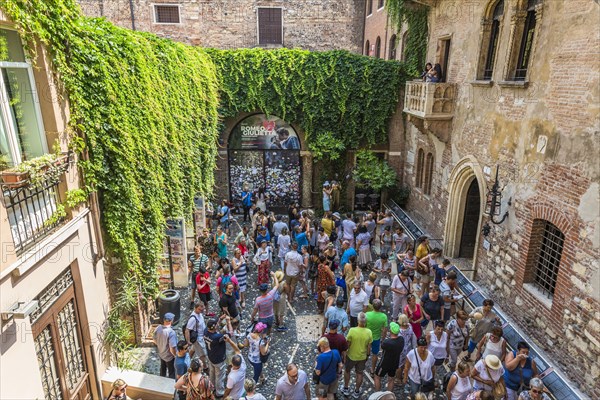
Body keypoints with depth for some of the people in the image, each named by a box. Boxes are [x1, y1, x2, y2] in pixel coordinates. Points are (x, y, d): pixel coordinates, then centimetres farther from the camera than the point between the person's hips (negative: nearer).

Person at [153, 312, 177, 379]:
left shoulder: (158, 328, -16)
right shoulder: (171, 332, -36)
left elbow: (155, 341, 1)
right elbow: (172, 349, -32)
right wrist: (176, 355, -13)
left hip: (161, 353, 7)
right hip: (169, 356, -7)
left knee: (163, 368, 31)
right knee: (171, 372, 16)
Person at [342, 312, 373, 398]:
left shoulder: (352, 330, -27)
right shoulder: (369, 332, -20)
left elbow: (347, 344, -16)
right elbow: (369, 347, -8)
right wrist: (367, 355, 10)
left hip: (351, 356, -1)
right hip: (362, 357, 2)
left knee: (347, 371, 24)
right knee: (359, 374, 22)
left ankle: (346, 389, 39)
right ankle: (357, 392, 37)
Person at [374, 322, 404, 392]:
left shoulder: (387, 342, -37)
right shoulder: (401, 339, -18)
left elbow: (381, 347, -15)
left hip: (384, 364, -5)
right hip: (395, 364, 5)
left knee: (377, 377, 19)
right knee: (391, 379, 24)